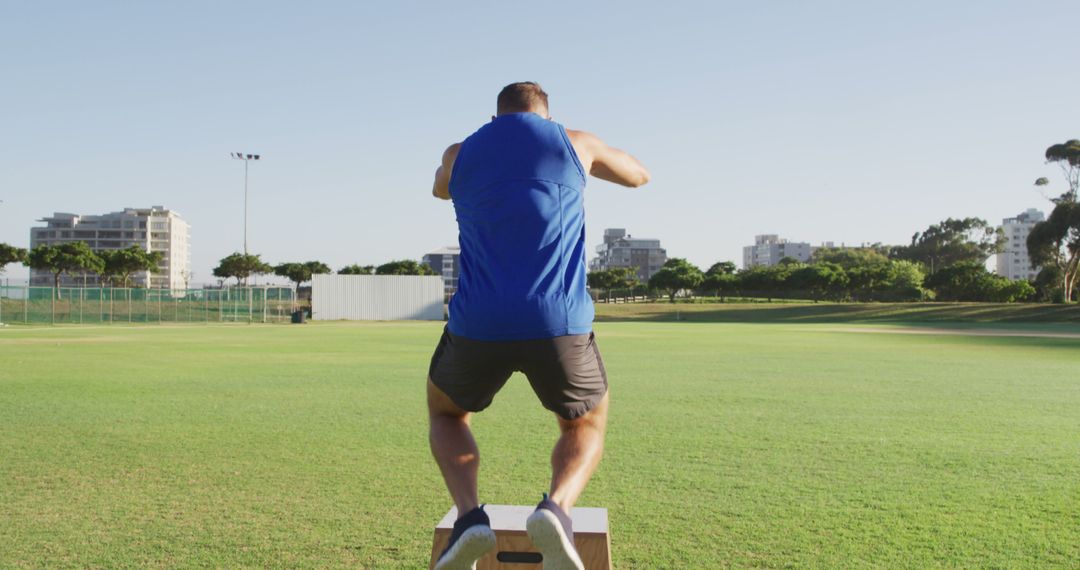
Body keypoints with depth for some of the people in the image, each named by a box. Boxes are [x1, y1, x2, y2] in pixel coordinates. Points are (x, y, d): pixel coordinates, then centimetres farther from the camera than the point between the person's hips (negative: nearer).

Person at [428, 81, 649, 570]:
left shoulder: (459, 154, 15)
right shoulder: (575, 143, 12)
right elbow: (638, 175, 31)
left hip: (479, 326, 1)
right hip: (560, 325, -1)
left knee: (445, 412, 30)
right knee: (586, 427, 25)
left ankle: (469, 516, 4)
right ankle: (556, 509, -7)